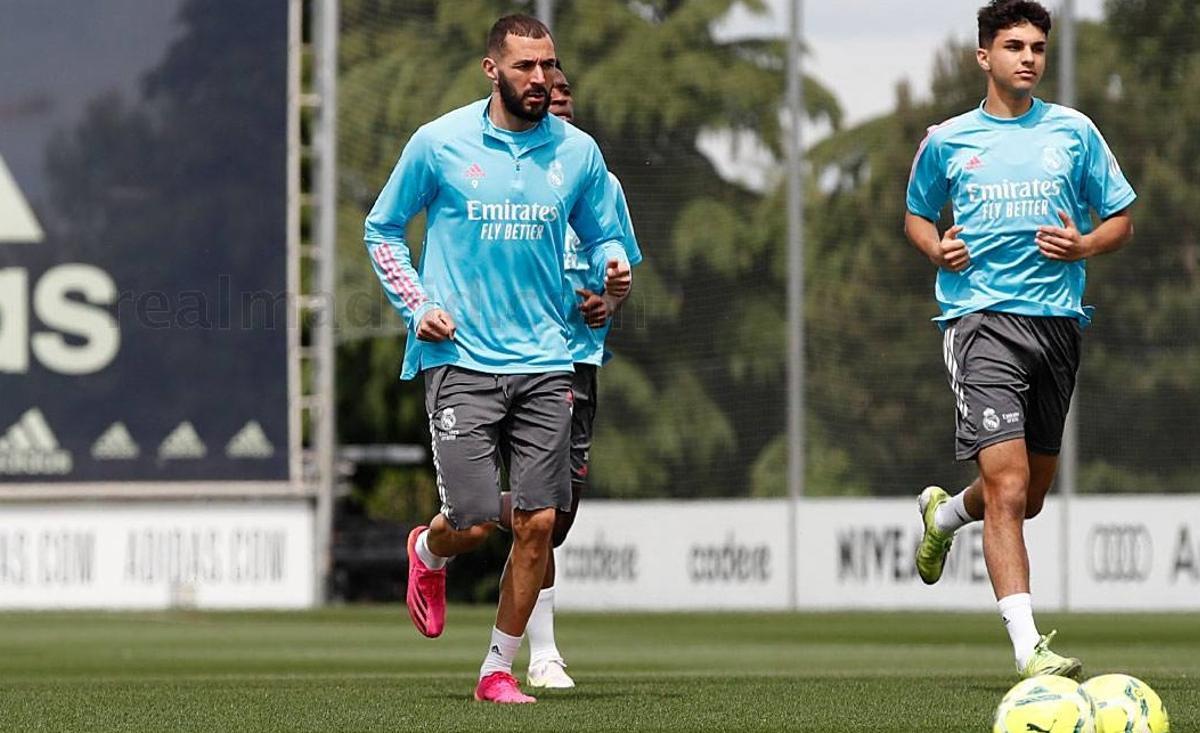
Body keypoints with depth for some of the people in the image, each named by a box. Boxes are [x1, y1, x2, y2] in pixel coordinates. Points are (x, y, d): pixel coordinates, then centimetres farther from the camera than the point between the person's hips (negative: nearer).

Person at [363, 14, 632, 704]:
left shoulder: (578, 151, 5)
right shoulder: (439, 143, -2)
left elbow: (601, 234, 18)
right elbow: (383, 229, 9)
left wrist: (614, 267, -5)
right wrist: (417, 306, -3)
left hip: (544, 365, 3)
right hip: (461, 358, -3)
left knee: (538, 524, -4)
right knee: (474, 523, -9)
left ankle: (499, 669, 11)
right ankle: (429, 552, 29)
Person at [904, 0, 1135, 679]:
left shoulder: (1073, 132, 8)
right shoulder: (947, 140, 7)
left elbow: (1121, 220, 13)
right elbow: (917, 215, 22)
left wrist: (1083, 246, -8)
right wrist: (937, 248, -1)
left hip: (1057, 318, 3)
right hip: (980, 315, -3)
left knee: (1031, 493, 14)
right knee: (1007, 484, -18)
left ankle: (944, 514, 48)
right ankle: (1029, 646, -22)